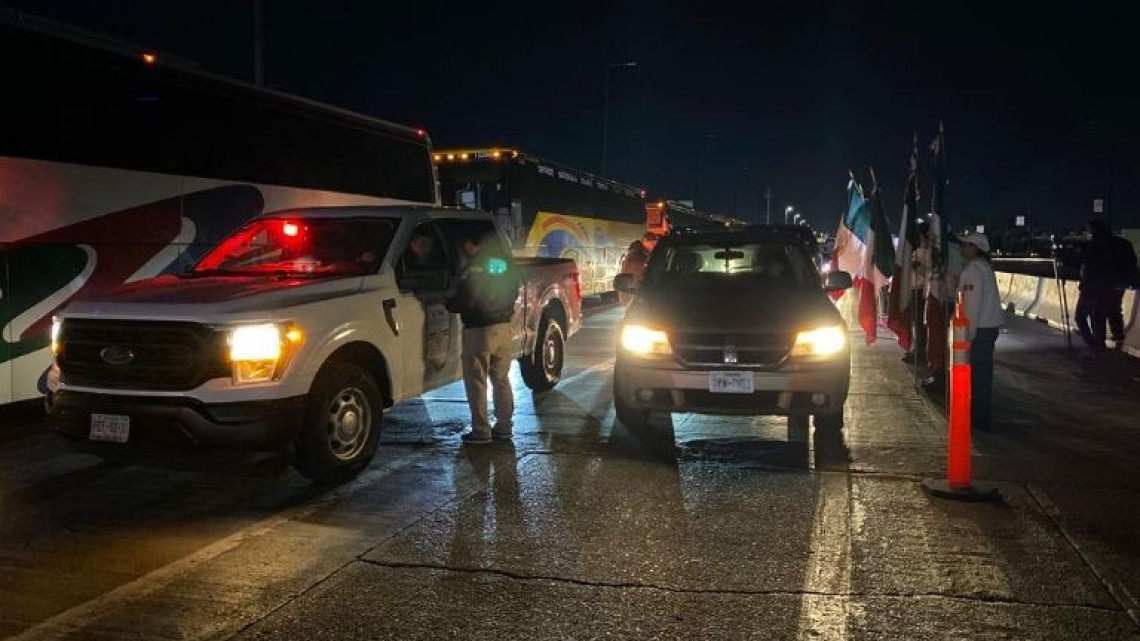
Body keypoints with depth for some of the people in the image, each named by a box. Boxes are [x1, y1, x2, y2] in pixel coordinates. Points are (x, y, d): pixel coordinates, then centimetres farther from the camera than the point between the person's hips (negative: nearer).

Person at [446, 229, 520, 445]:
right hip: (503, 326, 7)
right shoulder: (504, 262, 7)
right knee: (501, 379, 16)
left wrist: (449, 305, 3)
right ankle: (504, 426, 21)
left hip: (479, 330, -7)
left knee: (476, 381, 1)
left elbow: (464, 299, -16)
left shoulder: (474, 267, -15)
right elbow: (514, 292, 16)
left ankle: (481, 431, 2)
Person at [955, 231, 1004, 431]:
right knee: (984, 371, 17)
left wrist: (970, 331, -18)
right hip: (990, 324, 10)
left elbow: (973, 302, -20)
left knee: (978, 372, -4)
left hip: (980, 327, -10)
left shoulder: (972, 270, -16)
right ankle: (982, 415, 27)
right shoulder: (984, 266, 14)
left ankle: (979, 418, 2)